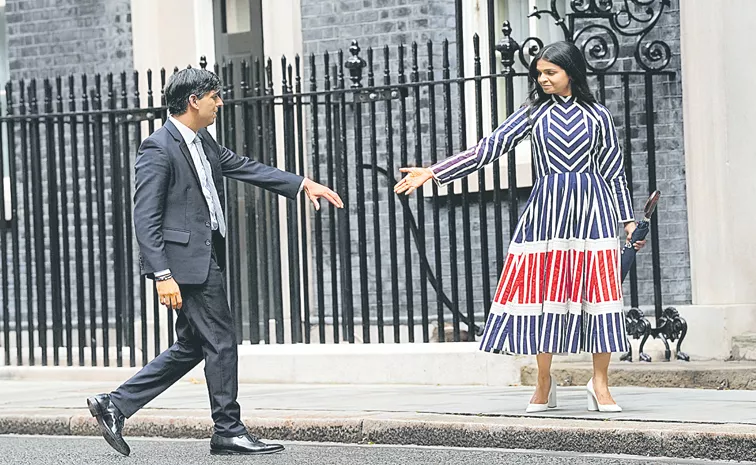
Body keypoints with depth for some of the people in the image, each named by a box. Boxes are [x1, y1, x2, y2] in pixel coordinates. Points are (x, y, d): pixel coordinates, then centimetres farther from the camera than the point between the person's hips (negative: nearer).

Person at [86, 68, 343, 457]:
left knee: (191, 347, 14)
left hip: (205, 258, 10)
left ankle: (114, 406, 17)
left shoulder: (203, 143, 14)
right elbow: (146, 219, -18)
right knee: (220, 342, -2)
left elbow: (244, 167, 25)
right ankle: (228, 432, 10)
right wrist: (162, 275, -23)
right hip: (186, 261, -10)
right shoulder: (158, 148, -14)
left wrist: (303, 184, 21)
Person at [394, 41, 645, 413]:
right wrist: (433, 172, -5)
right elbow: (490, 148, 3)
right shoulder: (533, 112, 9)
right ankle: (543, 383, 10)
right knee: (542, 291, -1)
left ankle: (600, 382, 1)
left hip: (591, 208, -1)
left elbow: (614, 171, 11)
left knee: (596, 290, -6)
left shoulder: (597, 115, 8)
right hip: (546, 209, 1)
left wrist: (628, 220, 8)